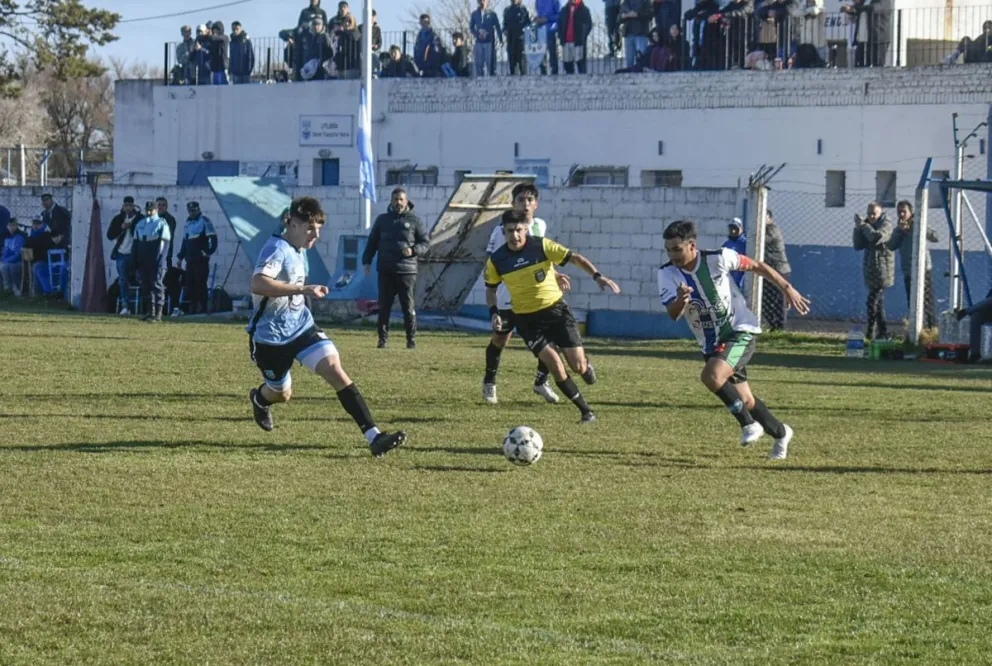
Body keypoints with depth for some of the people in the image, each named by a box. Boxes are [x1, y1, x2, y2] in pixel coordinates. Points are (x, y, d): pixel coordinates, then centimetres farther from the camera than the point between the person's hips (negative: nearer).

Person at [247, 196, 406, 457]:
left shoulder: (298, 249, 7)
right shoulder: (277, 249, -22)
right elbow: (258, 284, -41)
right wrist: (303, 290, -44)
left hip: (301, 326, 7)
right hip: (271, 335, -7)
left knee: (335, 369, -15)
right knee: (281, 394, 13)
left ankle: (374, 437, -25)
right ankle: (259, 398, 54)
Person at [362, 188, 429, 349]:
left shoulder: (414, 221, 6)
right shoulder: (382, 220, 12)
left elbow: (424, 244, 7)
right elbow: (372, 242, 15)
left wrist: (413, 251, -12)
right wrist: (367, 261, 6)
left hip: (407, 271, -2)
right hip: (386, 271, 2)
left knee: (408, 307, -2)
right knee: (384, 306, 2)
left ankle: (411, 339, 4)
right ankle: (383, 338, 8)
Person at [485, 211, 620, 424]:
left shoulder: (541, 246, -11)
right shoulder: (496, 261, -5)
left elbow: (574, 258, -11)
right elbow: (491, 288, 11)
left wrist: (597, 276, -25)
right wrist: (494, 313, -5)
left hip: (556, 310, 0)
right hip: (527, 320, 0)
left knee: (578, 365, -5)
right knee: (556, 366, -13)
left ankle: (586, 366, 35)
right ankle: (586, 411, 1)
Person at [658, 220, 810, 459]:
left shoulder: (718, 258, -18)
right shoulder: (667, 273, -11)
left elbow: (757, 266, -2)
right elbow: (673, 314, -23)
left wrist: (787, 289, 1)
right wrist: (681, 300, -46)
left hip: (740, 331, -5)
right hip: (711, 344, 5)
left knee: (711, 376, -30)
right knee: (745, 401, 14)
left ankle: (749, 424, -13)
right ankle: (780, 433, 39)